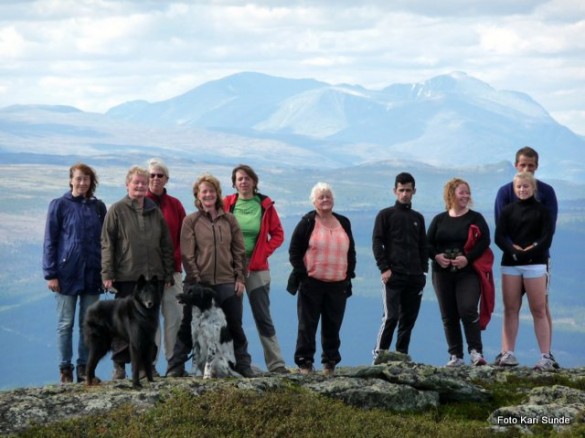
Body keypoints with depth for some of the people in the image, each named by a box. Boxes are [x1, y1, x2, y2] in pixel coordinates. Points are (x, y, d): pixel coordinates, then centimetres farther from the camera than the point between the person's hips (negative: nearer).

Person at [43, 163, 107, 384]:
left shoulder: (98, 207, 8)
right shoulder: (60, 205, -1)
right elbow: (50, 241, -2)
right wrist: (51, 274, -8)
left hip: (92, 275, 3)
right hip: (67, 273, -3)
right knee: (66, 323, 2)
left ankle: (84, 368, 14)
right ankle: (65, 370, 8)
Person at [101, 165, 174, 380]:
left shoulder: (155, 212, 12)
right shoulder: (117, 210, 0)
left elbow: (166, 245, 15)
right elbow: (107, 243, -4)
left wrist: (168, 274, 10)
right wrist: (107, 274, -11)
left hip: (153, 276, 4)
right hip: (126, 276, -4)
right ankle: (119, 365, 8)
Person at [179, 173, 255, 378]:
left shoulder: (229, 220, 9)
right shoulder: (190, 221, 1)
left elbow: (239, 251, 8)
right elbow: (187, 254, -4)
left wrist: (240, 278, 0)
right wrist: (195, 280, -11)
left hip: (227, 282, 2)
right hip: (200, 283, -2)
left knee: (235, 326, 8)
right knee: (188, 326, 3)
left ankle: (243, 365, 17)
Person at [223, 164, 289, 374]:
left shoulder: (265, 205, 2)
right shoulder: (226, 204, 1)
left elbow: (278, 234, 6)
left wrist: (263, 253, -5)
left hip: (257, 268, 0)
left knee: (263, 317, 1)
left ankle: (276, 364, 2)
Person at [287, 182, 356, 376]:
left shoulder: (343, 223, 12)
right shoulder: (307, 223, -1)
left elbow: (351, 252, 18)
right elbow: (294, 251, -1)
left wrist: (349, 274, 8)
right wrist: (302, 274, -8)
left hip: (338, 285, 4)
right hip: (312, 283, -3)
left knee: (333, 326, 6)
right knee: (307, 325, 0)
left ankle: (330, 362, 15)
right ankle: (304, 362, 6)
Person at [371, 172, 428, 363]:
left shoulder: (418, 218, 18)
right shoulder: (386, 215, 3)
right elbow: (377, 242, -2)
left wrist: (424, 270, 10)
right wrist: (384, 268, -11)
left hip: (415, 277, 5)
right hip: (393, 276, -5)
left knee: (409, 319, 4)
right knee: (391, 317, -12)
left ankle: (402, 355, 10)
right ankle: (379, 354, -5)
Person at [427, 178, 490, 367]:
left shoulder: (475, 218, 3)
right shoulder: (439, 220, 12)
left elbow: (484, 241, -8)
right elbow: (428, 243, 10)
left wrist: (467, 258, -18)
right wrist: (436, 256, -10)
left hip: (468, 273, -3)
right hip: (443, 273, 4)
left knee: (468, 310, -19)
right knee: (448, 316, 4)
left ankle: (475, 351, -11)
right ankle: (456, 356, 10)